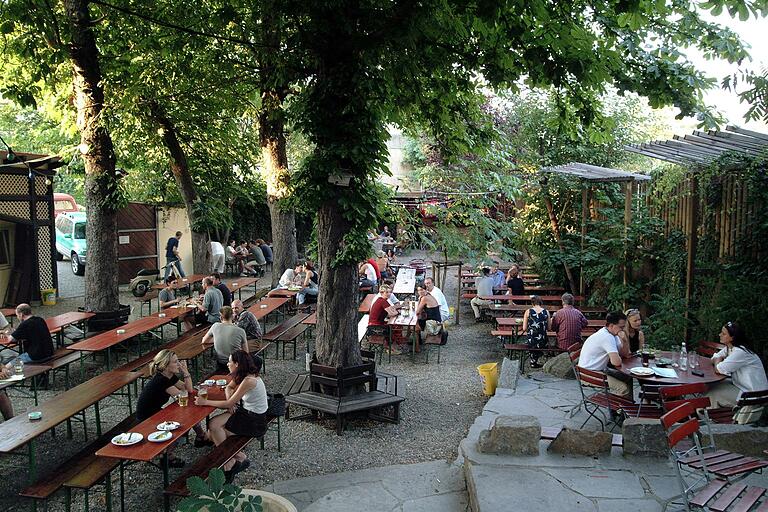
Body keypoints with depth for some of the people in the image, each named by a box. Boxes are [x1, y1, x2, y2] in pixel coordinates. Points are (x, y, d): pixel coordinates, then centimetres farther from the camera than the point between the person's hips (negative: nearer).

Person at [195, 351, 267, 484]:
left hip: (255, 422, -9)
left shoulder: (249, 381, -27)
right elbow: (228, 387, 17)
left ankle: (229, 464, 7)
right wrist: (230, 401, -4)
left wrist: (205, 402, -18)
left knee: (214, 428, -9)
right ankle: (239, 458, 6)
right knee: (213, 426, -3)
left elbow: (229, 404, -23)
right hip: (246, 412, 9)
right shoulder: (242, 375, 2)